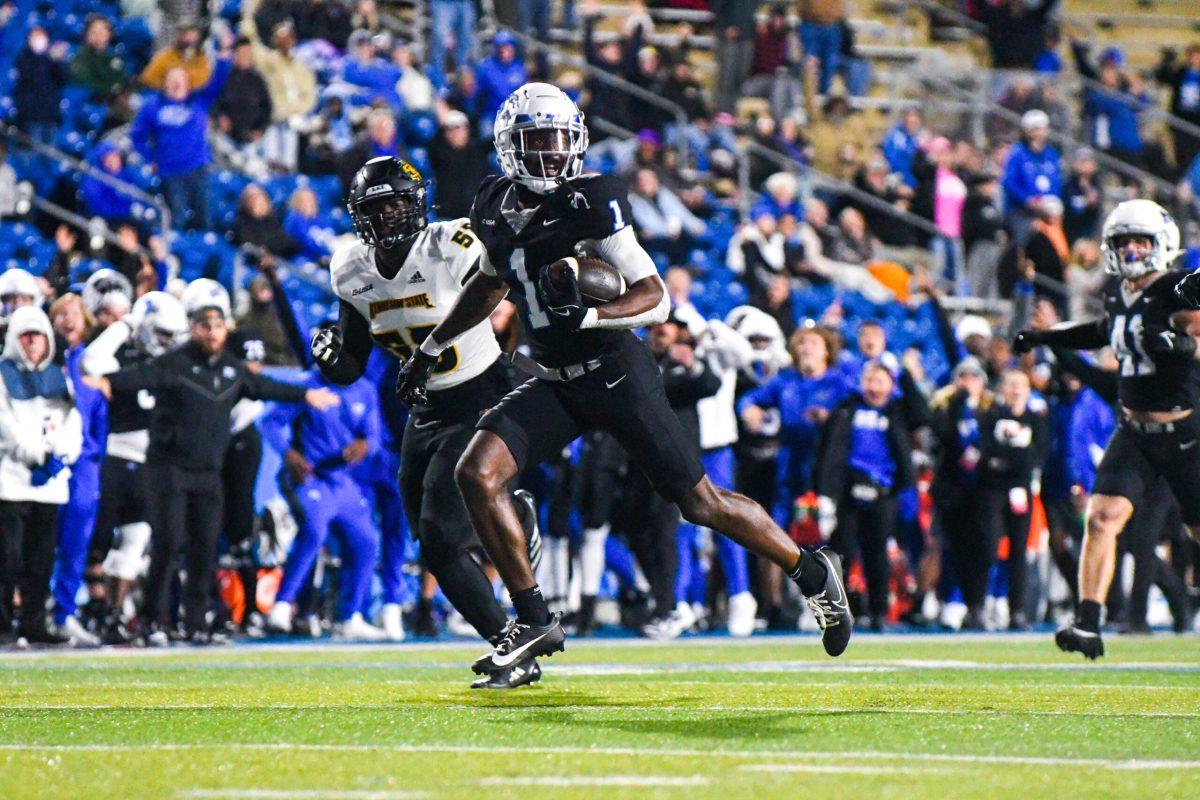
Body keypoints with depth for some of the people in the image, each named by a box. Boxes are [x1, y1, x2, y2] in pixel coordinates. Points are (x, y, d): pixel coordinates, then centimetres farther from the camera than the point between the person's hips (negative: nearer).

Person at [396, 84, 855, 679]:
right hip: (554, 384, 6)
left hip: (618, 377, -6)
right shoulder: (495, 207, 2)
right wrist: (430, 350, 25)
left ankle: (812, 571, 25)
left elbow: (656, 300, -18)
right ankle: (534, 622, -3)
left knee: (701, 504, 1)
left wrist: (587, 315, -34)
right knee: (476, 474, -14)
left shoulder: (590, 205, -17)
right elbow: (490, 284, 23)